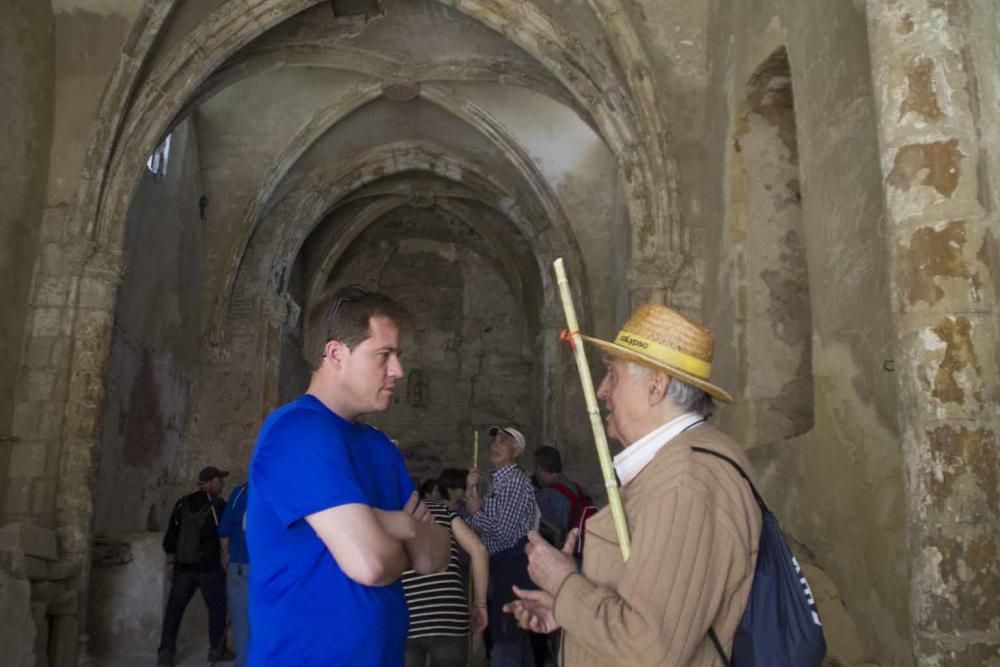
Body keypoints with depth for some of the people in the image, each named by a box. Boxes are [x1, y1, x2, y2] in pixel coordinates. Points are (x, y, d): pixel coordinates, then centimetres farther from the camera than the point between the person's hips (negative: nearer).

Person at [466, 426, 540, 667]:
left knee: (505, 638, -10)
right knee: (515, 634, 18)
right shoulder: (496, 481, 16)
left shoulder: (516, 481, -13)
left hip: (514, 563, -10)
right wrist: (472, 491, 5)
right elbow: (483, 526, 15)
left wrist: (475, 513, -9)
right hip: (501, 564, 10)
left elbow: (503, 532, -19)